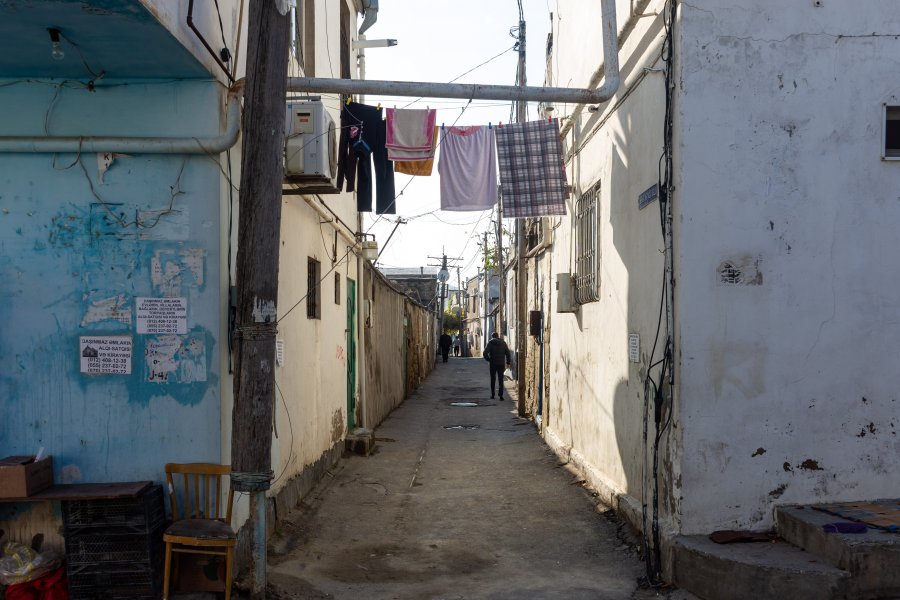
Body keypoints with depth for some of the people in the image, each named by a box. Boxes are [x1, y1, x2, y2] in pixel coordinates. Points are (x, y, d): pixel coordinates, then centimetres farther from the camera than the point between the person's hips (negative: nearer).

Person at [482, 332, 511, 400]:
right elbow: (508, 353, 1)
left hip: (493, 364, -1)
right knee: (500, 379, 2)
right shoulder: (503, 343, 6)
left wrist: (489, 359, 1)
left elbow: (485, 353, -13)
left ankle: (492, 394, 18)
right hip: (501, 364, 1)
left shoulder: (490, 343, -3)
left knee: (492, 379, 13)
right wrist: (508, 362, 8)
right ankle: (500, 394, -15)